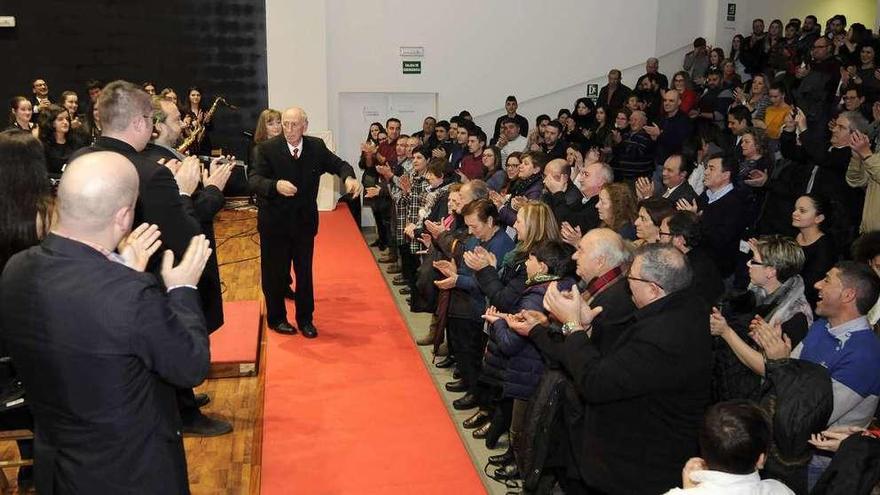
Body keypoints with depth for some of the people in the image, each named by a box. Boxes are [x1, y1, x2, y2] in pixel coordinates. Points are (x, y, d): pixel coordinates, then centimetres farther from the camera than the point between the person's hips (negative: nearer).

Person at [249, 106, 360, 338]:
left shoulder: (316, 147, -3)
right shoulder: (268, 149, -14)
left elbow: (339, 164, 5)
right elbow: (254, 180, -20)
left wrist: (349, 178, -17)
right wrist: (276, 185, -41)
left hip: (305, 222, 3)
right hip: (275, 223, -3)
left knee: (305, 273, 13)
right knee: (275, 273, 10)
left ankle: (305, 318, 29)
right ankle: (276, 318, 28)